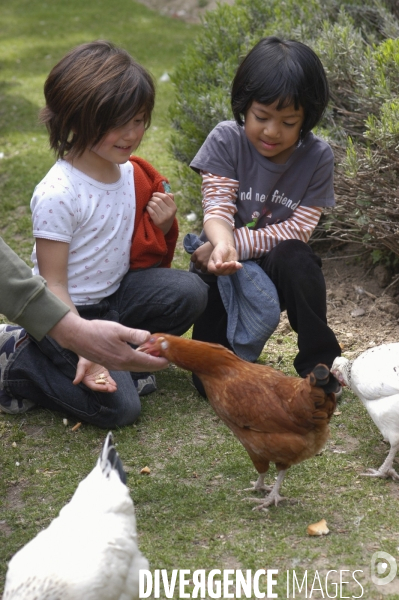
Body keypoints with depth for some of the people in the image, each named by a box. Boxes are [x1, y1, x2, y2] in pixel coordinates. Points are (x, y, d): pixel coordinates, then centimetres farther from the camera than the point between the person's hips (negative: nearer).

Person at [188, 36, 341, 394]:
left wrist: (236, 243, -26)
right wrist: (222, 243, -42)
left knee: (295, 259, -35)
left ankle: (319, 365, -17)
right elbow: (217, 208, -18)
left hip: (276, 270, 1)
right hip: (224, 270, -1)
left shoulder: (317, 157, -11)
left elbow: (299, 228, -14)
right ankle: (240, 332, 15)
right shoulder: (226, 140, -11)